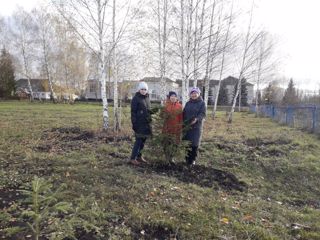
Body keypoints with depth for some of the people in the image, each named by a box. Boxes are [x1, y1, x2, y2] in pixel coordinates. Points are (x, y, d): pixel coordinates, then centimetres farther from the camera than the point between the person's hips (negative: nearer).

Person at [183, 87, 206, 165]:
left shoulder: (202, 103, 0)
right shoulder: (188, 103, 14)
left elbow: (203, 114, -10)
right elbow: (184, 113, 15)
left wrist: (197, 119, -28)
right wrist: (183, 123, 5)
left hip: (196, 126, -4)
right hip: (186, 126, 4)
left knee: (194, 143, 0)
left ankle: (193, 159, 13)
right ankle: (187, 159, 17)